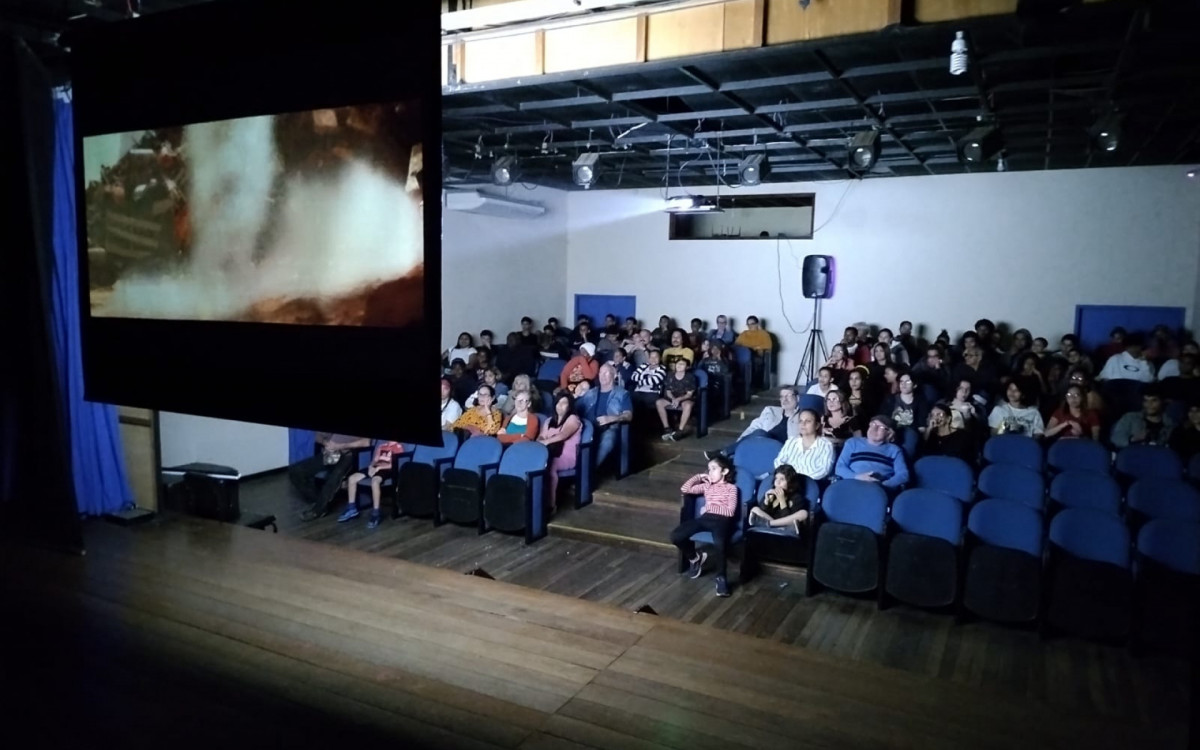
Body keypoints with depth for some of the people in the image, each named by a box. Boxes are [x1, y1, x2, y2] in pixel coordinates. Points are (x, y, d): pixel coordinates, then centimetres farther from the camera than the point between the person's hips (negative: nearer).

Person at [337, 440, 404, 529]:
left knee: (375, 481, -39)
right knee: (352, 478, -9)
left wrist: (378, 468, -16)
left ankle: (376, 513, -32)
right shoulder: (381, 446, 22)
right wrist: (371, 466, -6)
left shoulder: (398, 447, 0)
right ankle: (352, 509, 0)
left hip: (387, 470, -8)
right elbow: (374, 460, 17)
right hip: (375, 468, 8)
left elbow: (395, 465, -10)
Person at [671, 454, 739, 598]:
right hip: (705, 518, 5)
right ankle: (695, 558, 10)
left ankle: (721, 577, -17)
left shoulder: (731, 488, 10)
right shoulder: (706, 486, 24)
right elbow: (684, 489, 18)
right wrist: (699, 477, 20)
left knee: (719, 544, -41)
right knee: (676, 536, -19)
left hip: (721, 520, -5)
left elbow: (731, 511, -3)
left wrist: (709, 507, -4)